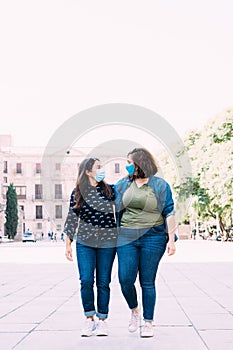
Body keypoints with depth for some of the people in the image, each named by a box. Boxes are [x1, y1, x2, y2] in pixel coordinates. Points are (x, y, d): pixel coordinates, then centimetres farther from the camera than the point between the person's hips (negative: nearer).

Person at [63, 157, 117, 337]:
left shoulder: (109, 190, 5)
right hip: (85, 243, 0)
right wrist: (68, 244, 3)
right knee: (86, 281, -7)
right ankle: (89, 319, 9)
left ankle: (102, 320, 15)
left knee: (103, 282, 3)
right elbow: (72, 219, 6)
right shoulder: (77, 193, 3)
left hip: (107, 243, 1)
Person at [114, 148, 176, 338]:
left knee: (147, 282, 1)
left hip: (152, 237, -3)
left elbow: (169, 213, -1)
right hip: (127, 237, 3)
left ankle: (148, 322, 13)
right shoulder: (123, 184, 11)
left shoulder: (160, 185, 1)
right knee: (125, 279, -6)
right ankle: (134, 311, 21)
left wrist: (171, 240, -6)